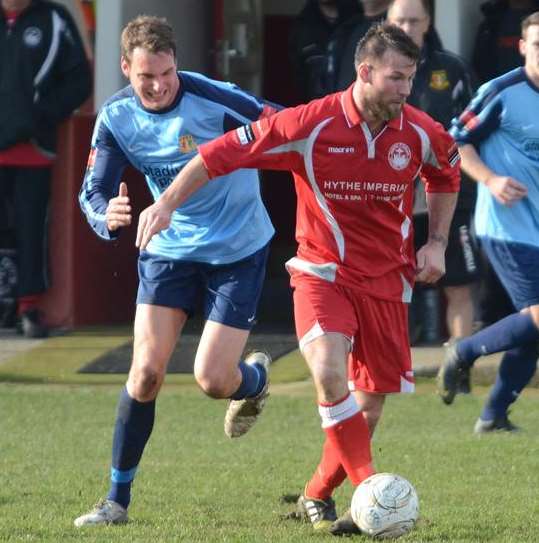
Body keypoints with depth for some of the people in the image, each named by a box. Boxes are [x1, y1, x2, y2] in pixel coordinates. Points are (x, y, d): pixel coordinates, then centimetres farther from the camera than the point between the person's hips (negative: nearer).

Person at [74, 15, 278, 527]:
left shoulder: (213, 100, -24)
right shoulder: (116, 118, -10)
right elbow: (93, 192, -10)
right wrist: (106, 215, -33)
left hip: (237, 250, -3)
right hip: (169, 248, 3)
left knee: (212, 380, -8)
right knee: (146, 371, -7)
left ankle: (256, 378, 32)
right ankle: (117, 499, 5)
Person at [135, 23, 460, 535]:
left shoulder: (420, 133, -5)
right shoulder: (312, 124, -17)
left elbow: (446, 174, 19)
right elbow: (225, 151, -13)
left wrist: (436, 242, 10)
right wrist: (167, 202, -19)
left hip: (386, 281, 4)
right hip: (322, 273, -3)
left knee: (369, 408, 4)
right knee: (329, 373, -29)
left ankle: (318, 496, 27)